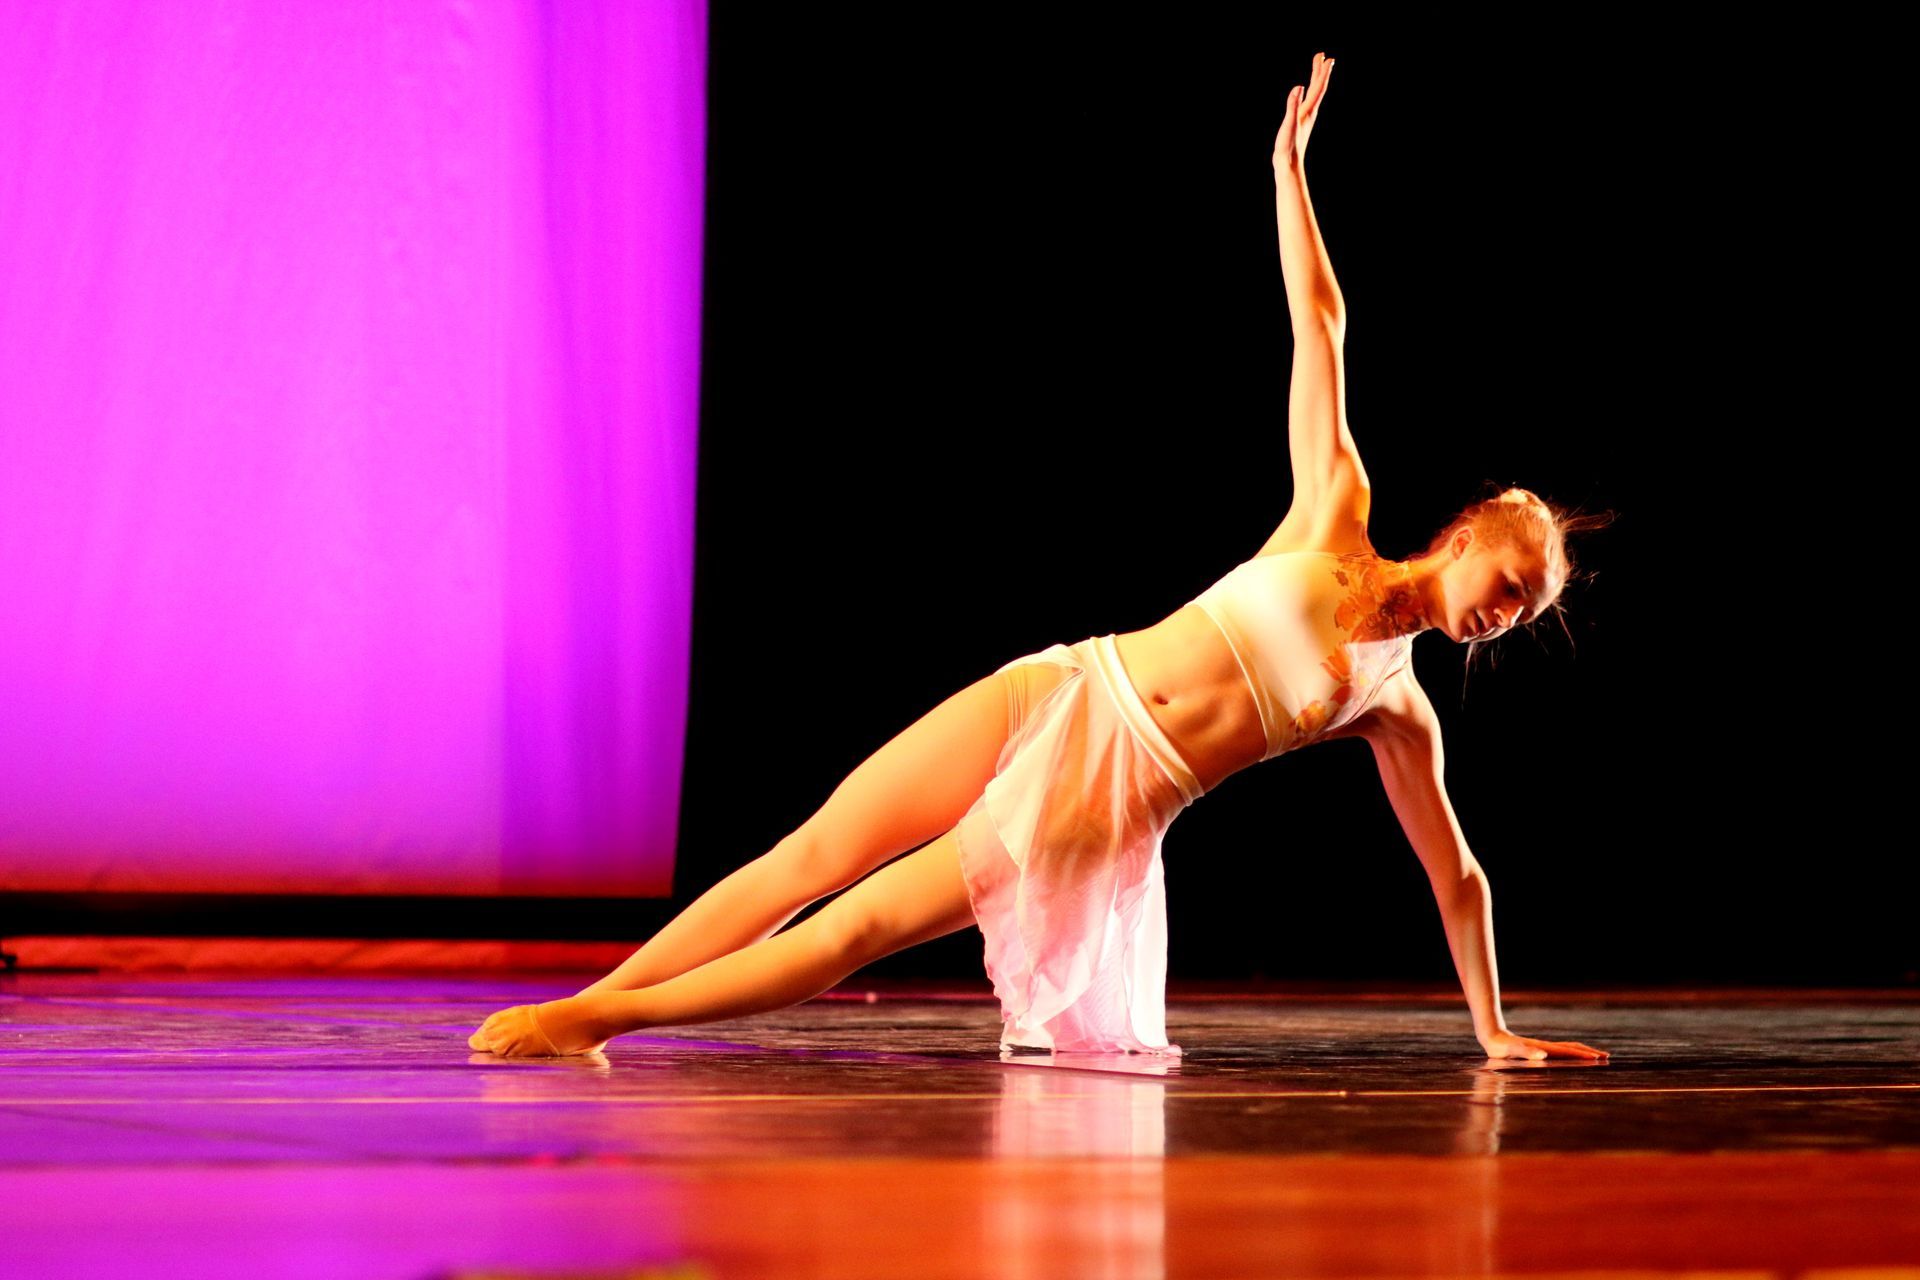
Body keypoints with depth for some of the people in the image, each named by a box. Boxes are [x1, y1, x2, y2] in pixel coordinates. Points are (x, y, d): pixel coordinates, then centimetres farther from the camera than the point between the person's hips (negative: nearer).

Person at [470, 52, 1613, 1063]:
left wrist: (1493, 1029, 16)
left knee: (867, 922, -12)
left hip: (1108, 810, -1)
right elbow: (1319, 324, 4)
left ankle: (595, 1019, -8)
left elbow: (1457, 873, 15)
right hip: (1056, 699, 1)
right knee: (807, 860, -6)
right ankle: (583, 1003, 0)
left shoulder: (1398, 709, 8)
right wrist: (1291, 162, 4)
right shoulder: (1338, 515, 7)